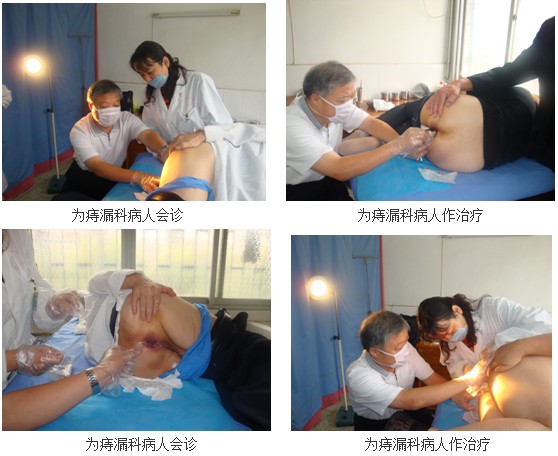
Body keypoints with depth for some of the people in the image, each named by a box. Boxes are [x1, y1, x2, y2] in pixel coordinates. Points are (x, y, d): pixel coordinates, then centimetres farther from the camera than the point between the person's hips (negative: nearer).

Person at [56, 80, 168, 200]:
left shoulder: (127, 119, -14)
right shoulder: (79, 131, -24)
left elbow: (148, 135, -31)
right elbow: (97, 167, -36)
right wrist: (137, 176, -54)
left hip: (114, 177, 3)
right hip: (85, 178, -2)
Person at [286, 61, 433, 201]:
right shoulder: (293, 127, -32)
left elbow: (372, 124, -5)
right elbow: (340, 171, -38)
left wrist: (406, 144, -25)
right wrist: (397, 146, -38)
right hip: (296, 190, -8)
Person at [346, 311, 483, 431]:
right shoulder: (359, 375, -37)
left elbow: (431, 378, -6)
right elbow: (412, 401, -45)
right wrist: (467, 380, -45)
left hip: (405, 410, 5)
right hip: (375, 425, -5)